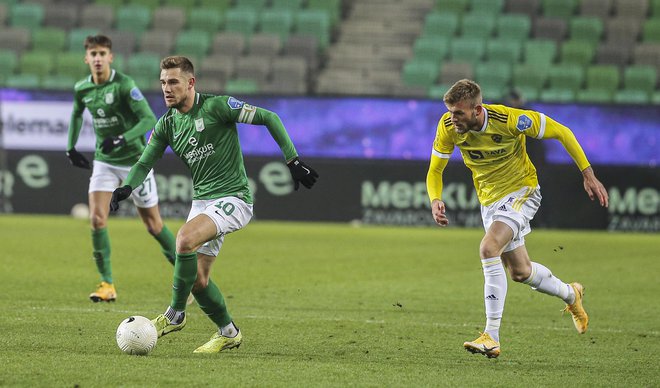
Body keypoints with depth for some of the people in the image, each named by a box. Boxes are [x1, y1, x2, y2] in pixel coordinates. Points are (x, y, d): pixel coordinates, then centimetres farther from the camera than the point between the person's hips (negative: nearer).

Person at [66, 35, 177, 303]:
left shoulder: (124, 85, -18)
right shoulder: (82, 89, 0)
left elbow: (149, 120, -23)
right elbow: (77, 114, 22)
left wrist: (122, 140, -34)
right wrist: (71, 147, 17)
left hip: (134, 160, -4)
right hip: (104, 161, 4)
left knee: (152, 224, 3)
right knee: (97, 218, -13)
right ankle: (107, 284, -6)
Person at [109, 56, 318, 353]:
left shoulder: (216, 106, -12)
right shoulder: (167, 124, 7)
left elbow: (268, 118, -9)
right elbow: (144, 163, 8)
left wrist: (293, 161, -12)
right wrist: (127, 187, -13)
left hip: (233, 198, -7)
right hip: (202, 202, 7)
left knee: (185, 238, -30)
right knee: (198, 280, 3)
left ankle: (175, 314, -15)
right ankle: (228, 333, 24)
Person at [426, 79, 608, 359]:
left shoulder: (509, 119, -28)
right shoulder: (448, 127, -16)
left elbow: (560, 132, -15)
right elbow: (435, 170, -3)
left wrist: (588, 174, -15)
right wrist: (435, 200, -25)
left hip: (522, 191, -6)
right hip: (489, 199, 6)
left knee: (489, 247, -29)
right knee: (520, 272, 15)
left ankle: (492, 337, -28)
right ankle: (570, 294, 47)